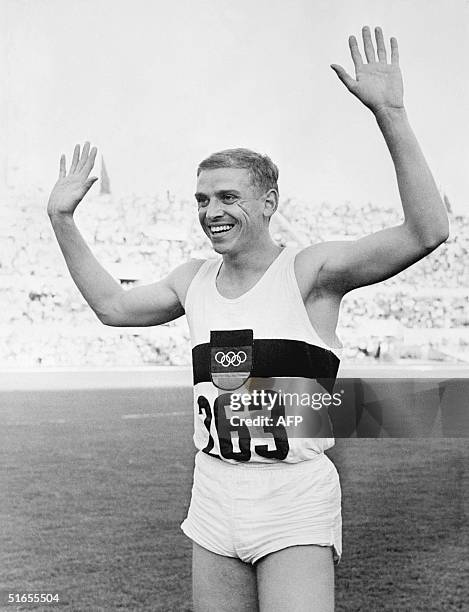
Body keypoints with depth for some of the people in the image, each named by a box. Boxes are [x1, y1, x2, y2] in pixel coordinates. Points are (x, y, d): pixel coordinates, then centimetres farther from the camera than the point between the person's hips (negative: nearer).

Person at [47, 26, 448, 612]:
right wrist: (62, 220, 22)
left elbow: (426, 231, -19)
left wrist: (390, 113, -28)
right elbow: (113, 305, 27)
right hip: (214, 497, 6)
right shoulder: (194, 279, 11)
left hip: (294, 498, -6)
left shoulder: (311, 270, -7)